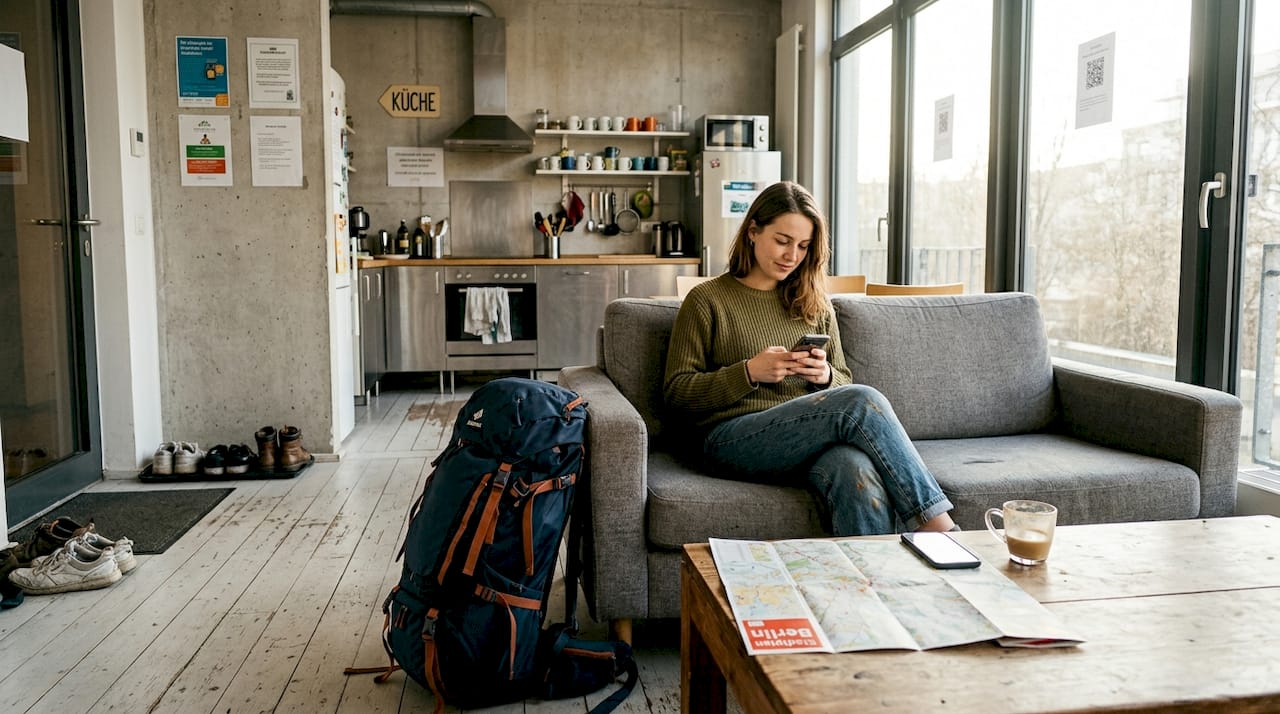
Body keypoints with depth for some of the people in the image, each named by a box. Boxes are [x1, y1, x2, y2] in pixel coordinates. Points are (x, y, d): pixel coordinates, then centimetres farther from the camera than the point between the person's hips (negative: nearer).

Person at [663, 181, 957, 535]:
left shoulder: (816, 304, 21)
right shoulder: (707, 300, 7)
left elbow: (844, 383, 24)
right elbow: (676, 391, 2)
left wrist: (825, 376, -1)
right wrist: (749, 372, -12)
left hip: (812, 434, 4)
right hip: (735, 438, -4)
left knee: (859, 474, -36)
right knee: (863, 400, -30)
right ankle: (938, 524, -25)